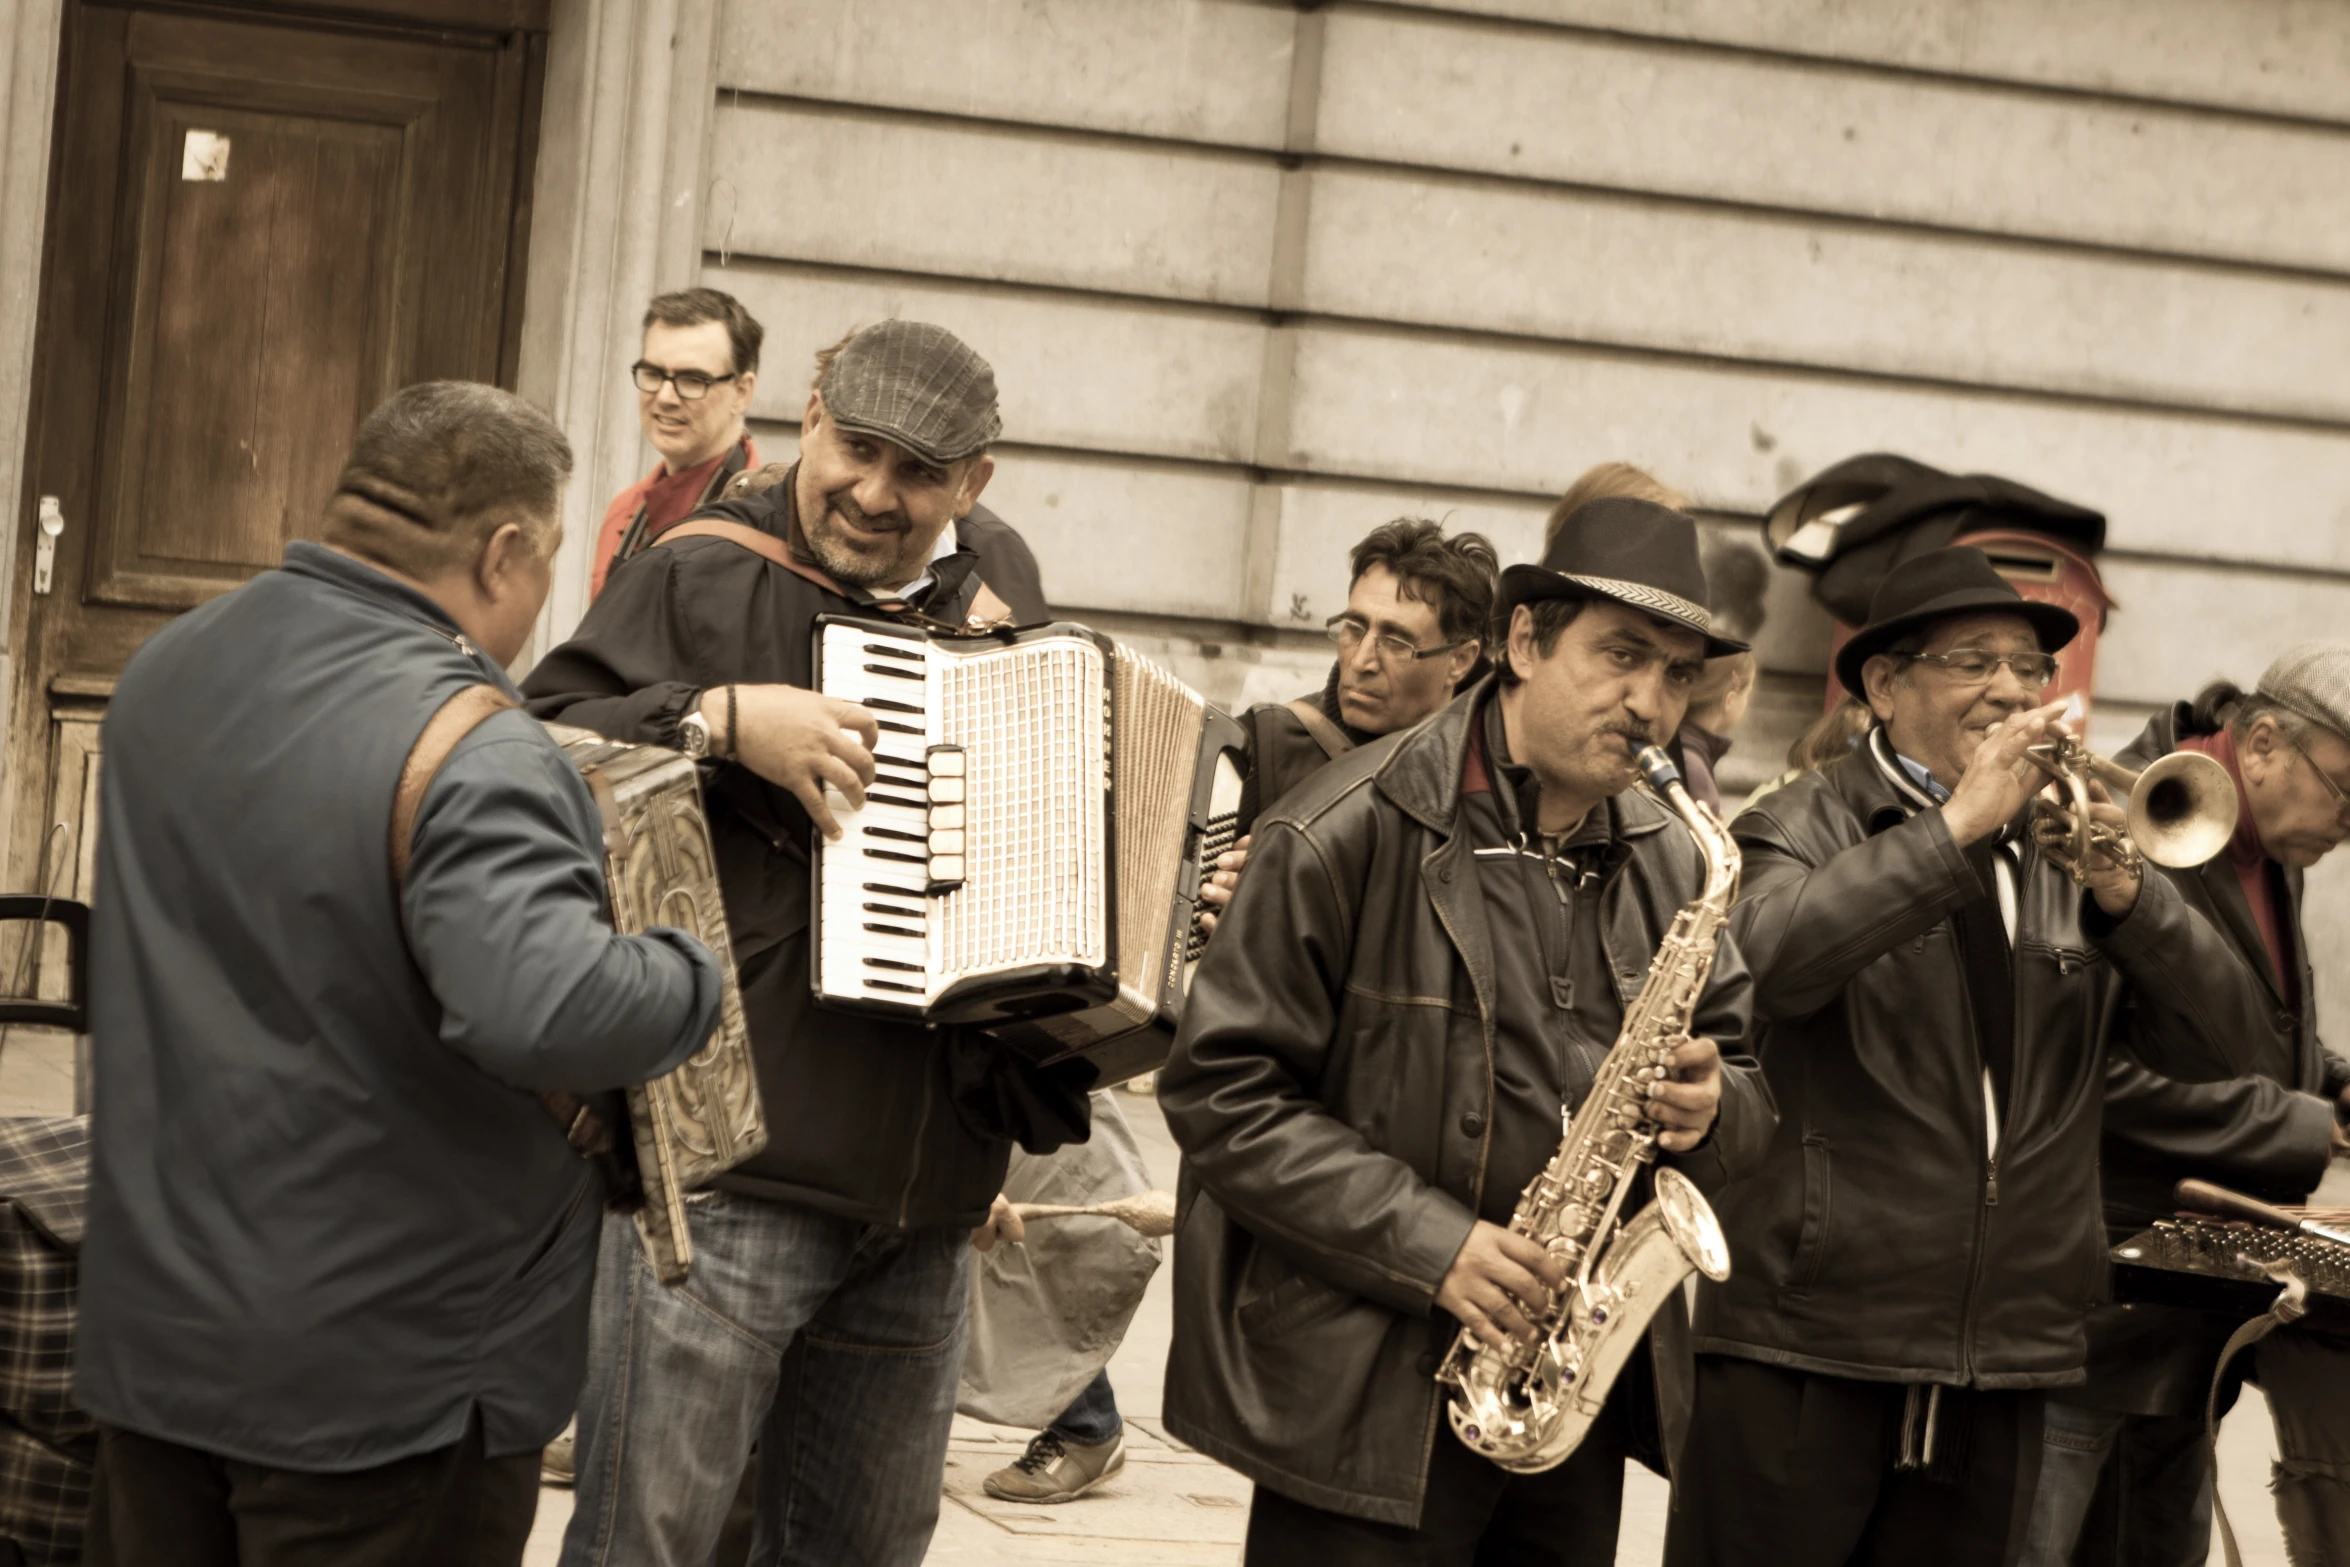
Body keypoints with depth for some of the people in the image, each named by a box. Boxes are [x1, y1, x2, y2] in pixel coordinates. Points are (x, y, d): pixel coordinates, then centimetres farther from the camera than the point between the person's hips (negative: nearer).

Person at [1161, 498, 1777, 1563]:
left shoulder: (1670, 863, 10)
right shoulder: (1348, 833, -10)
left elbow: (1746, 1072, 17)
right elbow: (1222, 1091, -13)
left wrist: (1711, 1108, -9)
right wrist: (1428, 1246, -20)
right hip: (1370, 1396, -6)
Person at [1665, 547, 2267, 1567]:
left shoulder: (2064, 850, 14)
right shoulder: (1808, 825, 2)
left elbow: (2216, 1048, 5)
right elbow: (1781, 955, -21)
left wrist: (2124, 894, -11)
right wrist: (1960, 822, -19)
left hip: (2004, 1360, 4)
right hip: (1806, 1346, -4)